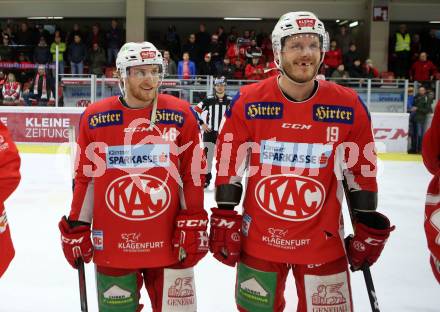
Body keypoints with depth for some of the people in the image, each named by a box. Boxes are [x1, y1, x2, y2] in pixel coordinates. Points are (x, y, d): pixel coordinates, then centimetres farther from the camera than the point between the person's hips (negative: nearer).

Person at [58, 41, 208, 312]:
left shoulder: (181, 114, -2)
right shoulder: (95, 117, 0)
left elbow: (193, 174, 0)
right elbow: (85, 178, 7)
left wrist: (193, 226, -3)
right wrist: (76, 228, 7)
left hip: (169, 243, 0)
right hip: (111, 246, 1)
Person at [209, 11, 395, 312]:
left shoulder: (349, 105, -6)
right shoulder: (248, 102, -8)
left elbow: (362, 172, 2)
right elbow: (229, 167, -2)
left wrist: (368, 230, 5)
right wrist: (224, 221, -2)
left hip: (323, 243, 0)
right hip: (258, 240, 0)